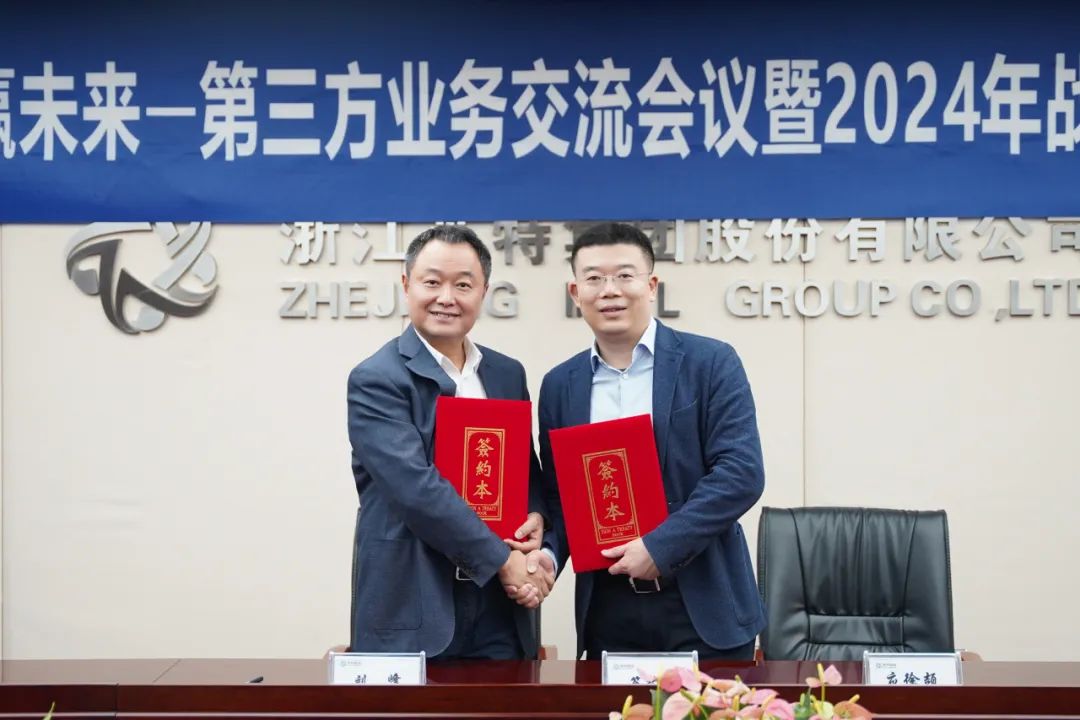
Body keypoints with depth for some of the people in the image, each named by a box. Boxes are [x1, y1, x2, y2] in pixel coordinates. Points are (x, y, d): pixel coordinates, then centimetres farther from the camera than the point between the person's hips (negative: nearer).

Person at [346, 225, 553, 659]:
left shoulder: (508, 374, 12)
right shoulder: (376, 380, -8)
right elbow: (416, 488, -17)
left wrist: (535, 517, -3)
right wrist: (503, 560, -16)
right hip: (411, 616, -5)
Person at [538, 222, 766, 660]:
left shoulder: (711, 363, -3)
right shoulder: (559, 385, 8)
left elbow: (742, 473, -11)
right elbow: (556, 493, 12)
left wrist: (660, 547, -17)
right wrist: (547, 556, -8)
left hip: (703, 610, -2)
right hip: (607, 615, 3)